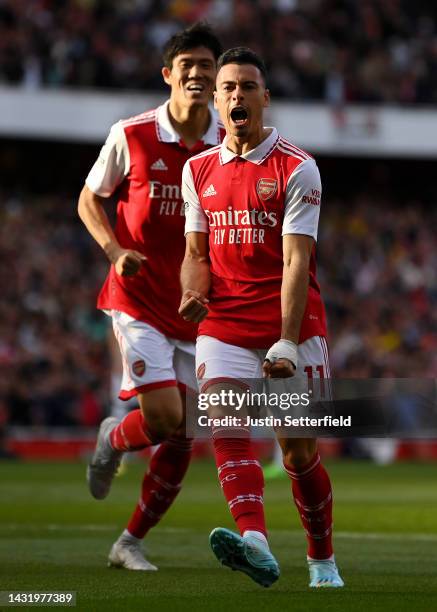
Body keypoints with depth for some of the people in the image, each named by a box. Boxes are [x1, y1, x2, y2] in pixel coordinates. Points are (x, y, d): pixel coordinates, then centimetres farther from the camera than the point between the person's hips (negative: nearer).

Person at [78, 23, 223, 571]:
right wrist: (115, 250, -11)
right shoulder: (131, 136, -6)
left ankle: (131, 542, 20)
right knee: (164, 418, -17)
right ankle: (113, 439, 20)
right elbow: (90, 199, 7)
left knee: (183, 438, 2)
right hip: (139, 300, -3)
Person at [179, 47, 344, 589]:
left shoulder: (297, 168, -4)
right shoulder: (199, 169, 10)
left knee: (299, 452, -1)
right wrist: (193, 293, -9)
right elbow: (196, 252, 14)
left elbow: (297, 262, -11)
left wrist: (287, 342, -20)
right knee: (226, 427, -22)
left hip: (292, 324, -3)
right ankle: (255, 543, -38)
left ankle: (322, 560, 19)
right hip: (223, 325, 3)